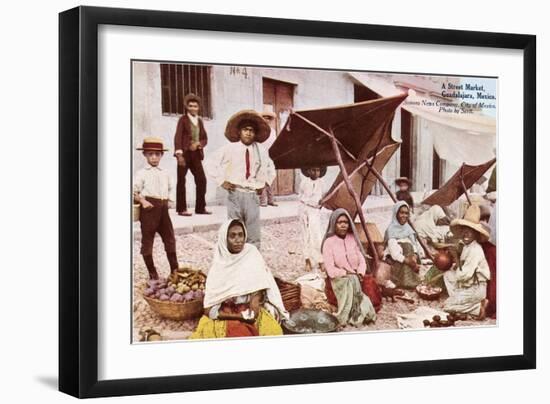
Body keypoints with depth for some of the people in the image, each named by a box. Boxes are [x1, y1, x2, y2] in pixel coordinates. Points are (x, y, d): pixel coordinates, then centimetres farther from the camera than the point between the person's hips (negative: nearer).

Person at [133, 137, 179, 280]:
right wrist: (143, 201, -18)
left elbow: (169, 188, 28)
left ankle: (175, 270, 14)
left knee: (170, 238, 6)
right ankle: (152, 272, 9)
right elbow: (134, 191, -5)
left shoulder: (164, 174, 15)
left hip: (163, 208, 5)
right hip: (149, 207, -5)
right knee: (147, 239, 0)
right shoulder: (141, 173, -1)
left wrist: (167, 199, 11)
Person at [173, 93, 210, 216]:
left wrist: (198, 144, -6)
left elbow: (205, 138, 17)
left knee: (201, 180, 1)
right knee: (181, 181, -2)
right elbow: (178, 136, -7)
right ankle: (181, 209, 0)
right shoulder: (183, 119, 1)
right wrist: (179, 154, -18)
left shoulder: (199, 120, 16)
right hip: (185, 154, -5)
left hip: (196, 154, 5)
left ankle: (200, 207, 9)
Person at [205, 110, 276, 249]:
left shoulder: (261, 151, 8)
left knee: (254, 235, 1)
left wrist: (264, 184, 14)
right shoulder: (230, 149, -2)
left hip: (253, 195, 2)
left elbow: (270, 168, 26)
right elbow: (211, 163, 1)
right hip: (236, 194, -2)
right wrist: (221, 181, -3)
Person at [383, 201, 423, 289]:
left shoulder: (409, 229, 12)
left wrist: (415, 256, -18)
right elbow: (393, 250, -15)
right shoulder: (391, 230, -5)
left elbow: (416, 245, 3)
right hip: (394, 259, -5)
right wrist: (407, 260, -27)